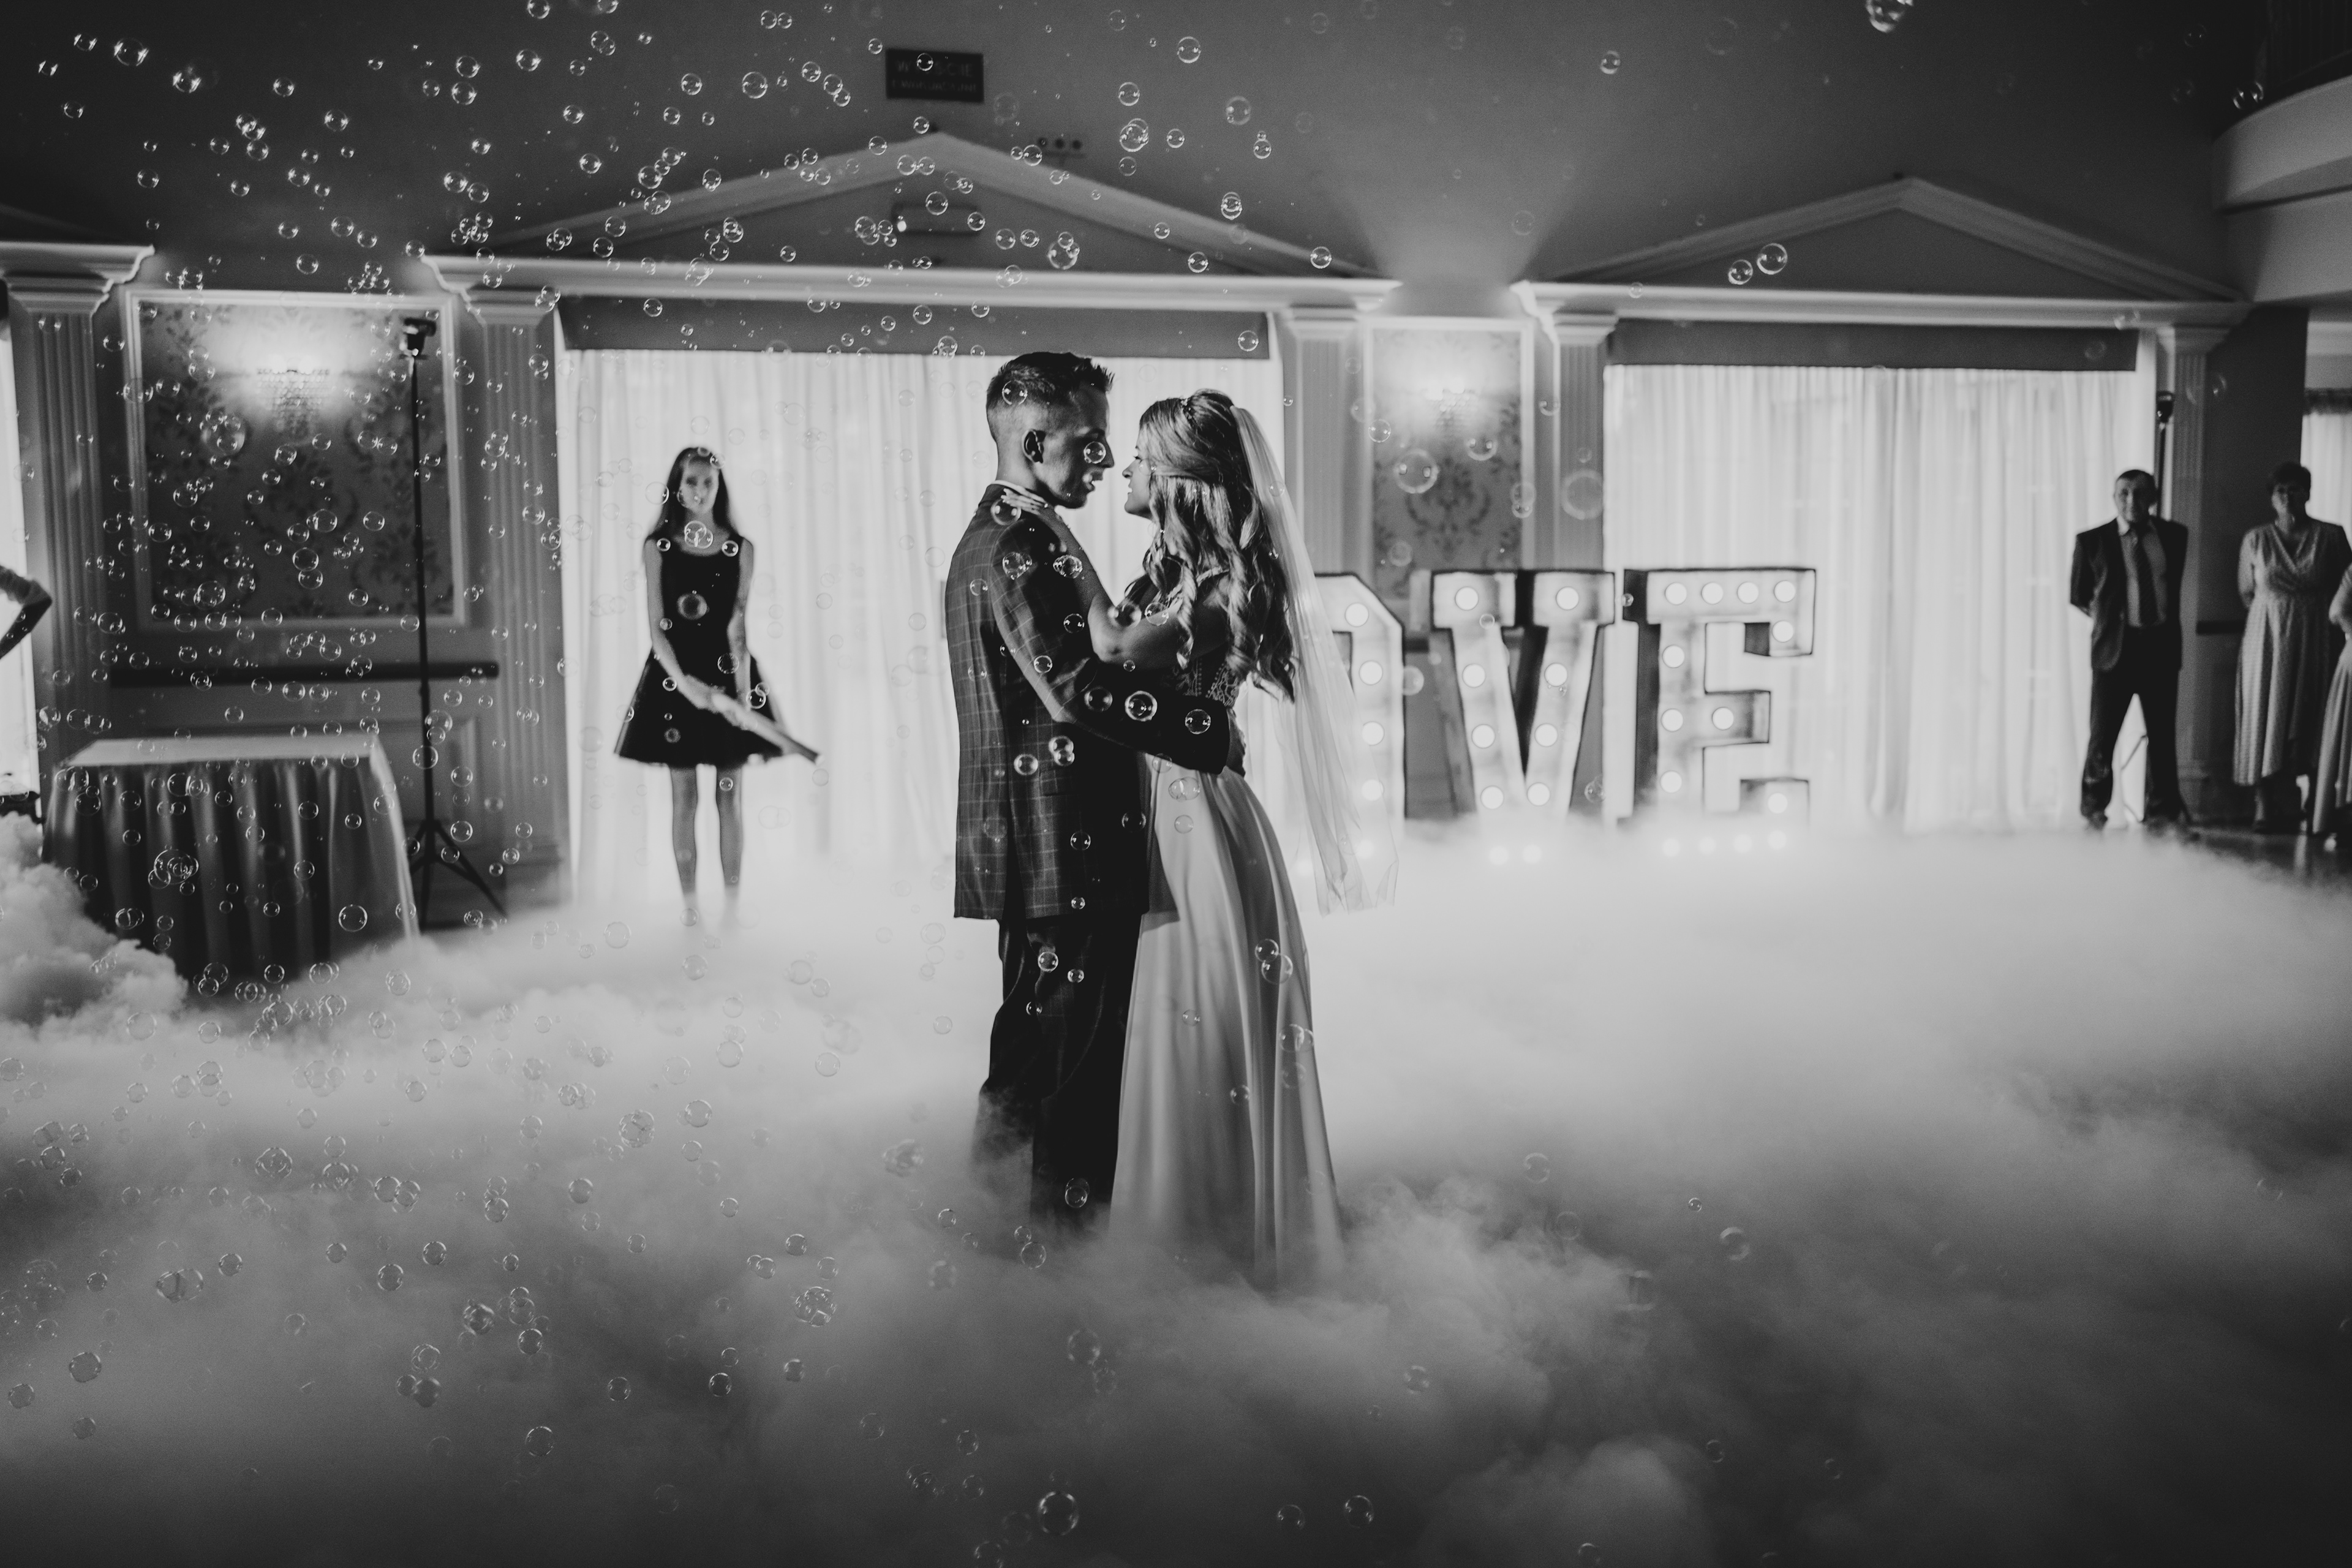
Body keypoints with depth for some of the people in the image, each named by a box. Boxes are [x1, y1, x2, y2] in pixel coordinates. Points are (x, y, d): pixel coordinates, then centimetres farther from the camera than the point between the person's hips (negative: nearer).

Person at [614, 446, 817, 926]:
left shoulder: (739, 549, 0)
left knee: (731, 795, 2)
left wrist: (743, 689, -16)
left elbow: (737, 626, -6)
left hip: (726, 671, 1)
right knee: (684, 795, 3)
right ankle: (690, 905, 10)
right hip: (677, 673, 0)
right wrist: (684, 682, -18)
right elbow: (656, 626, -5)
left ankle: (732, 905, 8)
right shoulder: (658, 546, -1)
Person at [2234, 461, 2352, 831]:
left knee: (2304, 721, 2)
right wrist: (2275, 615, 9)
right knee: (2266, 721, -1)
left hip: (2312, 643, 0)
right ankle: (2267, 811, 3)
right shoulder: (2255, 541, 2)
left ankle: (2288, 811, 8)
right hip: (2266, 639, 0)